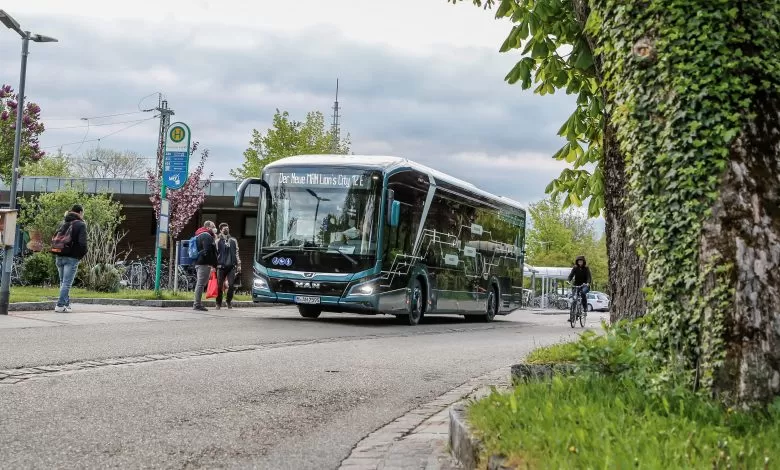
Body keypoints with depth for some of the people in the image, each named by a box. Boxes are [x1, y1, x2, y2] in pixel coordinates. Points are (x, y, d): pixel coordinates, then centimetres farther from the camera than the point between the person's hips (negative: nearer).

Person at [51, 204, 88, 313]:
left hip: (59, 257, 6)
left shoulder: (63, 223, 14)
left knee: (63, 282, 16)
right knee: (67, 283, -4)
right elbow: (82, 243, -17)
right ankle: (60, 305, -9)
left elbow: (54, 239, 13)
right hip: (71, 258, -6)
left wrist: (57, 254, 15)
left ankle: (66, 304, 20)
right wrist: (82, 255, -1)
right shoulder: (80, 225, -7)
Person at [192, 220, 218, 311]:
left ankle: (197, 303, 20)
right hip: (204, 263, -11)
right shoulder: (207, 236, -10)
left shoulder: (200, 235, 23)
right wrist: (212, 264, -18)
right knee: (201, 284, -9)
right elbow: (208, 251, -19)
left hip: (198, 263, 11)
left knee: (200, 283, 15)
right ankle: (197, 304, -10)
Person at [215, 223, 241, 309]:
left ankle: (229, 301, 12)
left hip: (231, 266, 2)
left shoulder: (233, 241, 14)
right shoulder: (218, 241, 5)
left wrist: (238, 264, 7)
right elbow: (215, 254, 2)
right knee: (219, 285, 0)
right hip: (221, 266, -2)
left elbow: (236, 253, 15)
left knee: (231, 285, -6)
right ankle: (218, 303, 10)